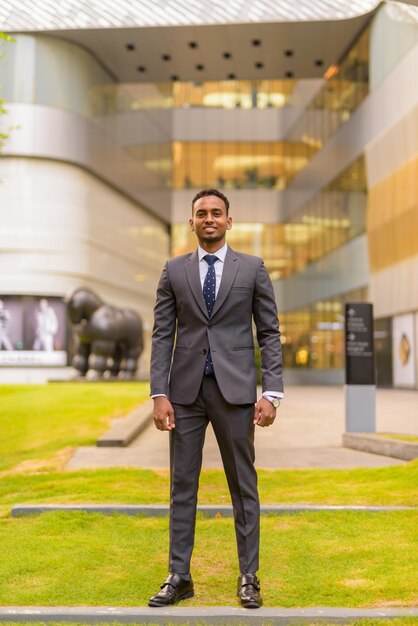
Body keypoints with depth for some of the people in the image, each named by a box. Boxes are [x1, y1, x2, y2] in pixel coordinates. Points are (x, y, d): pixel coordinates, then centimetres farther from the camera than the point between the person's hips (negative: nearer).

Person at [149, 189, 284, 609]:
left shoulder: (252, 268, 3)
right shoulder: (174, 270, 6)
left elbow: (269, 334, 2)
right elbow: (162, 335, 4)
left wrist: (271, 392, -7)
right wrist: (159, 394, -5)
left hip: (234, 388, -1)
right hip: (185, 389, 2)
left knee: (243, 484, 6)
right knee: (182, 484, 7)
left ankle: (248, 577, 17)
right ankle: (179, 577, 17)